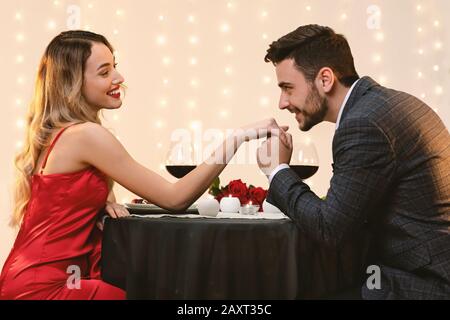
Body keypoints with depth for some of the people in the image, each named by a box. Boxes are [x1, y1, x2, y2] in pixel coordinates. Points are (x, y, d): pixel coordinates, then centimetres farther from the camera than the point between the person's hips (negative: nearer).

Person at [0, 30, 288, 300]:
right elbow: (174, 199, -18)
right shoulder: (86, 134, -19)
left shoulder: (55, 132, 10)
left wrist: (102, 201, 1)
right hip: (45, 287, -9)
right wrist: (236, 139, -22)